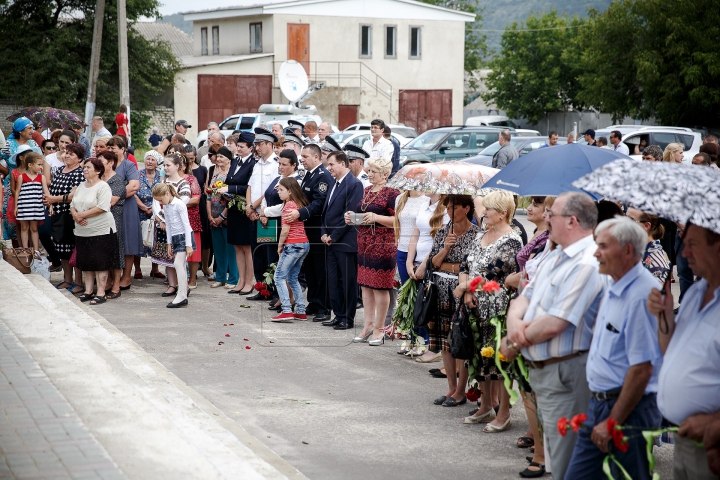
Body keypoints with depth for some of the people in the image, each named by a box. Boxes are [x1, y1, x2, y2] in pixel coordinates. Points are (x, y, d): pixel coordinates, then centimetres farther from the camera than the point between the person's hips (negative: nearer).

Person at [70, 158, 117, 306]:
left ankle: (100, 293, 1)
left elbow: (102, 208, -19)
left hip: (101, 231, -7)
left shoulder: (103, 187, -9)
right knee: (86, 263, 11)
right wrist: (75, 215, -8)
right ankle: (88, 291, 19)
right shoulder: (81, 186, 16)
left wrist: (82, 214, -15)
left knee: (100, 263, -4)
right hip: (82, 231, 7)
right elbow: (72, 204, 15)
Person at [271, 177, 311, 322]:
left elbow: (285, 230, -16)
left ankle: (287, 311, -11)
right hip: (304, 245, 9)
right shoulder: (300, 203, 14)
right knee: (292, 278, 15)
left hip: (293, 245, -9)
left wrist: (280, 245, -3)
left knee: (279, 277, -3)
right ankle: (301, 311, 13)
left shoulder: (289, 205, -12)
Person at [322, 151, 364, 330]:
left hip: (346, 241, -9)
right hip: (332, 241, 9)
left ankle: (348, 319, 7)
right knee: (334, 280, 11)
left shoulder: (354, 184, -12)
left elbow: (349, 214, -16)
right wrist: (324, 232, 4)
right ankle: (338, 315, 20)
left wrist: (333, 236, -13)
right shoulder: (335, 184, 15)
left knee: (348, 281, 0)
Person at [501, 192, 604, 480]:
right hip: (540, 369, 10)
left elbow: (554, 324, -24)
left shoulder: (587, 264, -19)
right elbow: (524, 298, 15)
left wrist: (512, 344, -10)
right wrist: (514, 321, -9)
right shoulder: (556, 256, 14)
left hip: (565, 374, -10)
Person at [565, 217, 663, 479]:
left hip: (629, 409, -9)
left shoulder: (642, 295, -21)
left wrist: (613, 422, -18)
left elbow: (642, 369, -23)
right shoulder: (613, 288, 9)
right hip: (599, 403, 9)